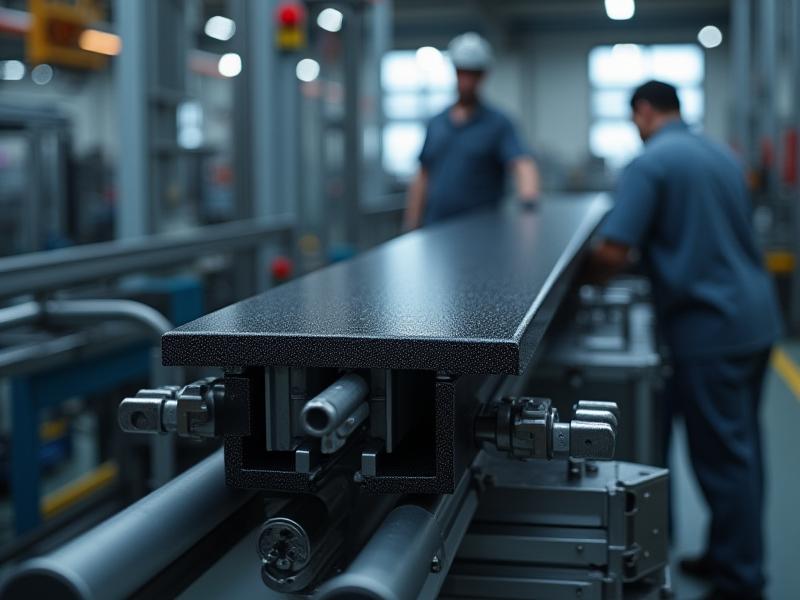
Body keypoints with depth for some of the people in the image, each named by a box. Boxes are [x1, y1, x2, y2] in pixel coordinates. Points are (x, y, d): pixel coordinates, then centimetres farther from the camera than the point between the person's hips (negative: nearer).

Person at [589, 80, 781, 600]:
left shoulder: (650, 163, -10)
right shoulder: (722, 155, 15)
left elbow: (613, 252, -18)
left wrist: (598, 273, 3)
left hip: (711, 327, -8)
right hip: (757, 317, 9)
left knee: (723, 457, -2)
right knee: (741, 448, 16)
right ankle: (732, 554, 28)